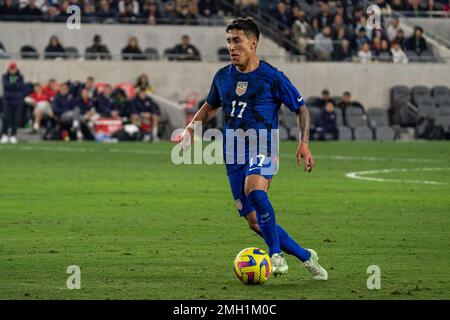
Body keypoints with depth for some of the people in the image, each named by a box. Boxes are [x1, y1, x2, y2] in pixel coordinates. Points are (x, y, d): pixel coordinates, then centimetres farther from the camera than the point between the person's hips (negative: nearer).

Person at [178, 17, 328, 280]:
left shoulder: (272, 77, -5)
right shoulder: (223, 77, 9)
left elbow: (301, 109, 2)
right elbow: (211, 106, 27)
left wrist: (304, 143, -11)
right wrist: (191, 128, 10)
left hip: (263, 148, -5)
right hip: (234, 155, 5)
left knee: (255, 191, -36)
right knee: (254, 221, 1)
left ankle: (277, 256, -25)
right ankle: (305, 256, 19)